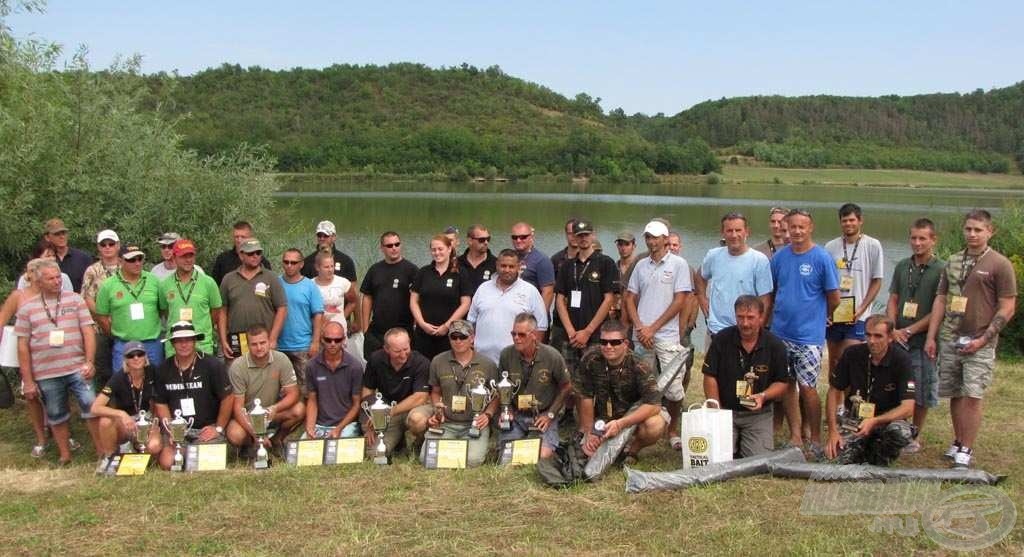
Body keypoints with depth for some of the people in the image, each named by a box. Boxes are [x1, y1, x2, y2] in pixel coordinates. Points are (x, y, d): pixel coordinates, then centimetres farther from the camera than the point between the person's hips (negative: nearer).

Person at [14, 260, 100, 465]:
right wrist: (28, 380, 2)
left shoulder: (75, 300, 4)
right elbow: (23, 346, 5)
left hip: (77, 369, -1)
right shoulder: (27, 308, 5)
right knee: (56, 416, 11)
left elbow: (88, 332, 2)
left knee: (92, 408, -7)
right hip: (46, 374, 1)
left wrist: (89, 361, -9)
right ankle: (65, 455, 25)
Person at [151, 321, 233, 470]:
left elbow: (227, 398, -5)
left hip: (207, 428, -3)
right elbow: (160, 404, 11)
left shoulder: (212, 365, -8)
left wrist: (218, 428, -6)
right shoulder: (163, 370, 4)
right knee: (167, 463, -20)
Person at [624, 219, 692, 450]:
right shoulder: (641, 265, 12)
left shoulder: (678, 264, -1)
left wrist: (653, 328, -9)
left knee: (673, 388, -2)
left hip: (667, 337, -3)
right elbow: (630, 299, 13)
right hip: (641, 336, 3)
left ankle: (672, 432, 14)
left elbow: (680, 301, -6)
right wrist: (639, 327, -3)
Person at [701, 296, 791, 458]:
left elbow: (783, 383, 4)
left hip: (758, 414, 0)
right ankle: (734, 441, 18)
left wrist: (763, 396, -15)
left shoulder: (775, 346, -4)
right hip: (725, 410, 0)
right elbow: (710, 377, -2)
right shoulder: (721, 339, -5)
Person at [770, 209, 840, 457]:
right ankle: (795, 437, 20)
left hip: (809, 336, -4)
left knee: (807, 388, -4)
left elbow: (834, 299, -1)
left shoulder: (822, 258, -7)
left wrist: (815, 317, 10)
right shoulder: (779, 256, 5)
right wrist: (778, 315, 10)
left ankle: (816, 439, 10)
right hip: (780, 333, 5)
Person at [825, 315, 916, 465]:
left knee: (902, 431, -37)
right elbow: (834, 391, 0)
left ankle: (880, 457, -3)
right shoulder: (852, 354, -8)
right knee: (840, 459, -26)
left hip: (887, 419, -1)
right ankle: (863, 448, 9)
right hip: (854, 419, 1)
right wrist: (833, 431, -9)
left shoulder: (901, 361, -15)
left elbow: (907, 408, -20)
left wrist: (874, 421, -34)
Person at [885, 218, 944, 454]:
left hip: (924, 340, -4)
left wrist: (909, 331, -11)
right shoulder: (902, 266, 11)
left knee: (921, 394, 4)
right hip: (897, 339, 4)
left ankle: (914, 437, 17)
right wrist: (893, 330, -5)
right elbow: (892, 301, 11)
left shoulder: (941, 270, -5)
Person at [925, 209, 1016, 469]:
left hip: (979, 343, -5)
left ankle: (966, 450, 0)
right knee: (955, 395, 10)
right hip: (949, 339, 5)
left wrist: (983, 339, -11)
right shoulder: (953, 262, 11)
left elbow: (1007, 308, -6)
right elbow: (940, 300, 14)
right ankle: (957, 442, 23)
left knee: (972, 396, -8)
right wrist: (931, 337, 8)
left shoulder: (999, 265, -4)